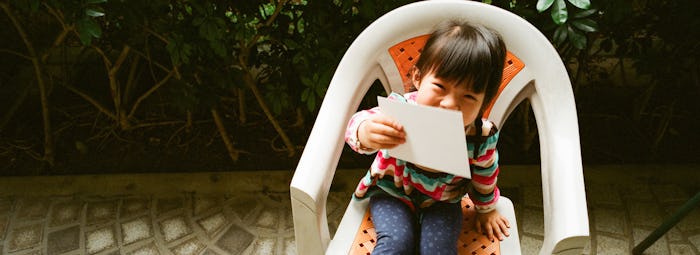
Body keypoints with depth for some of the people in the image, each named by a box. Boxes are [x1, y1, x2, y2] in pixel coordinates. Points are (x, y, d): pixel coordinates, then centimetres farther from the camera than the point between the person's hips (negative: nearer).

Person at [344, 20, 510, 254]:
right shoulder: (401, 109, -30)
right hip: (392, 193, -1)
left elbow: (485, 174, -3)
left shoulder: (482, 136, -23)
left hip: (443, 201, 1)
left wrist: (487, 210, 14)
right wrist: (365, 134, -57)